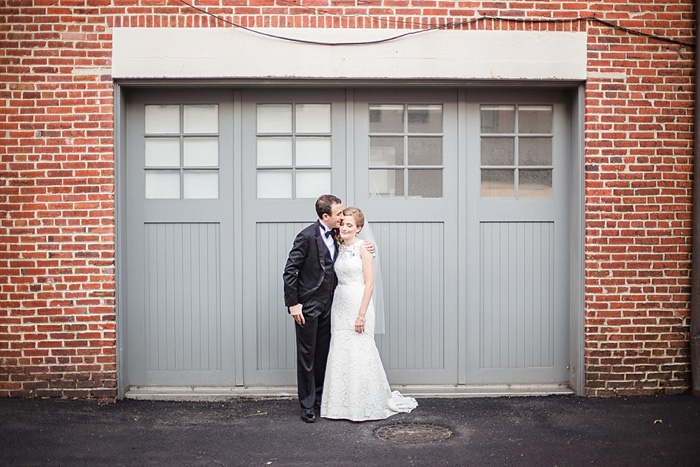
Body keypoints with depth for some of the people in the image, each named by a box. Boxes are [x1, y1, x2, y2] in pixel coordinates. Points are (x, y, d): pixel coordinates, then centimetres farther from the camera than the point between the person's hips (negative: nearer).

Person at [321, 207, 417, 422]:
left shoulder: (363, 248, -8)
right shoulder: (339, 248, 11)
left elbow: (369, 283, -13)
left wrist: (362, 314, -17)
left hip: (358, 304, -6)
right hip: (340, 305, 7)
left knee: (359, 353, -3)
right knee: (340, 353, 8)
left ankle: (365, 405, 11)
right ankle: (343, 404, 19)